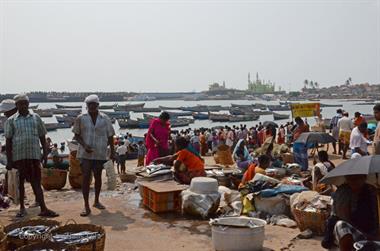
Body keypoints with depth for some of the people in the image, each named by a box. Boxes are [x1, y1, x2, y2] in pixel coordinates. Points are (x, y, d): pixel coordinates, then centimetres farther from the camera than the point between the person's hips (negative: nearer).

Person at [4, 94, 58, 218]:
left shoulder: (36, 118, 9)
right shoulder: (11, 121, 3)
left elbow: (42, 137, 12)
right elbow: (8, 141, 2)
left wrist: (45, 153, 6)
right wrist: (9, 160, -3)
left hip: (34, 155, 1)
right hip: (18, 156, -1)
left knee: (36, 182, 2)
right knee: (20, 182, 10)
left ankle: (43, 209, 0)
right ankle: (22, 208, 23)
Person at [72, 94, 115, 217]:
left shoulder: (105, 119, 1)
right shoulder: (81, 118, -2)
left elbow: (110, 136, 7)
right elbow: (77, 135, 2)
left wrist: (112, 152, 7)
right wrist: (84, 145, -14)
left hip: (100, 153, 2)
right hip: (85, 153, -2)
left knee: (98, 177, 14)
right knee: (86, 177, -5)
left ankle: (96, 201, 32)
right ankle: (86, 206, 1)